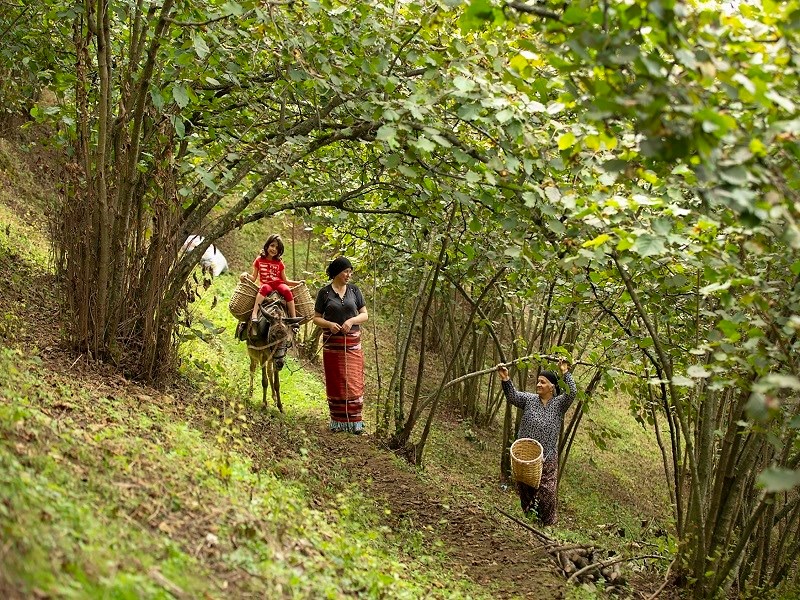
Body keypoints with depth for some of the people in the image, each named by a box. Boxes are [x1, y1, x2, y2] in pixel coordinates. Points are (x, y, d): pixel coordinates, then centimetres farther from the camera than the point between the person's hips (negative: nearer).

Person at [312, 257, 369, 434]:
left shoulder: (354, 290, 4)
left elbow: (365, 314, 7)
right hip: (332, 343, -1)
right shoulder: (324, 293, -1)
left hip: (352, 343, 1)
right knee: (335, 382, 4)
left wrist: (352, 320, -13)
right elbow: (316, 318, 3)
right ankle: (337, 421, 13)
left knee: (353, 382, -2)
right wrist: (329, 324, -16)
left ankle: (354, 420, 4)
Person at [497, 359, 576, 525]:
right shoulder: (529, 399, 2)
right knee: (525, 490, 14)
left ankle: (548, 524, 15)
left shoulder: (559, 404, -1)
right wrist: (505, 380, -31)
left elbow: (572, 393, -17)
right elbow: (512, 396, -14)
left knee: (547, 492, -1)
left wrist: (565, 373, -21)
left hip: (547, 458, -2)